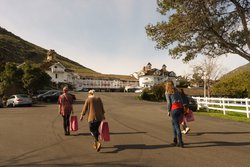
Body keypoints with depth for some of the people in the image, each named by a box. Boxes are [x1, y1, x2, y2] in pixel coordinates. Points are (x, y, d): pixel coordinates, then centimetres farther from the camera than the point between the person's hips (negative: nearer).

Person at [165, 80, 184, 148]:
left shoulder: (167, 92, 1)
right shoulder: (177, 91, 17)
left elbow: (169, 102, -5)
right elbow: (181, 100, 14)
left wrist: (168, 111, 5)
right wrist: (181, 109, 18)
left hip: (174, 109, -6)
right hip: (180, 107, 6)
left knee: (177, 126, -1)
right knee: (173, 123, 20)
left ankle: (181, 143, -3)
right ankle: (175, 140, 27)